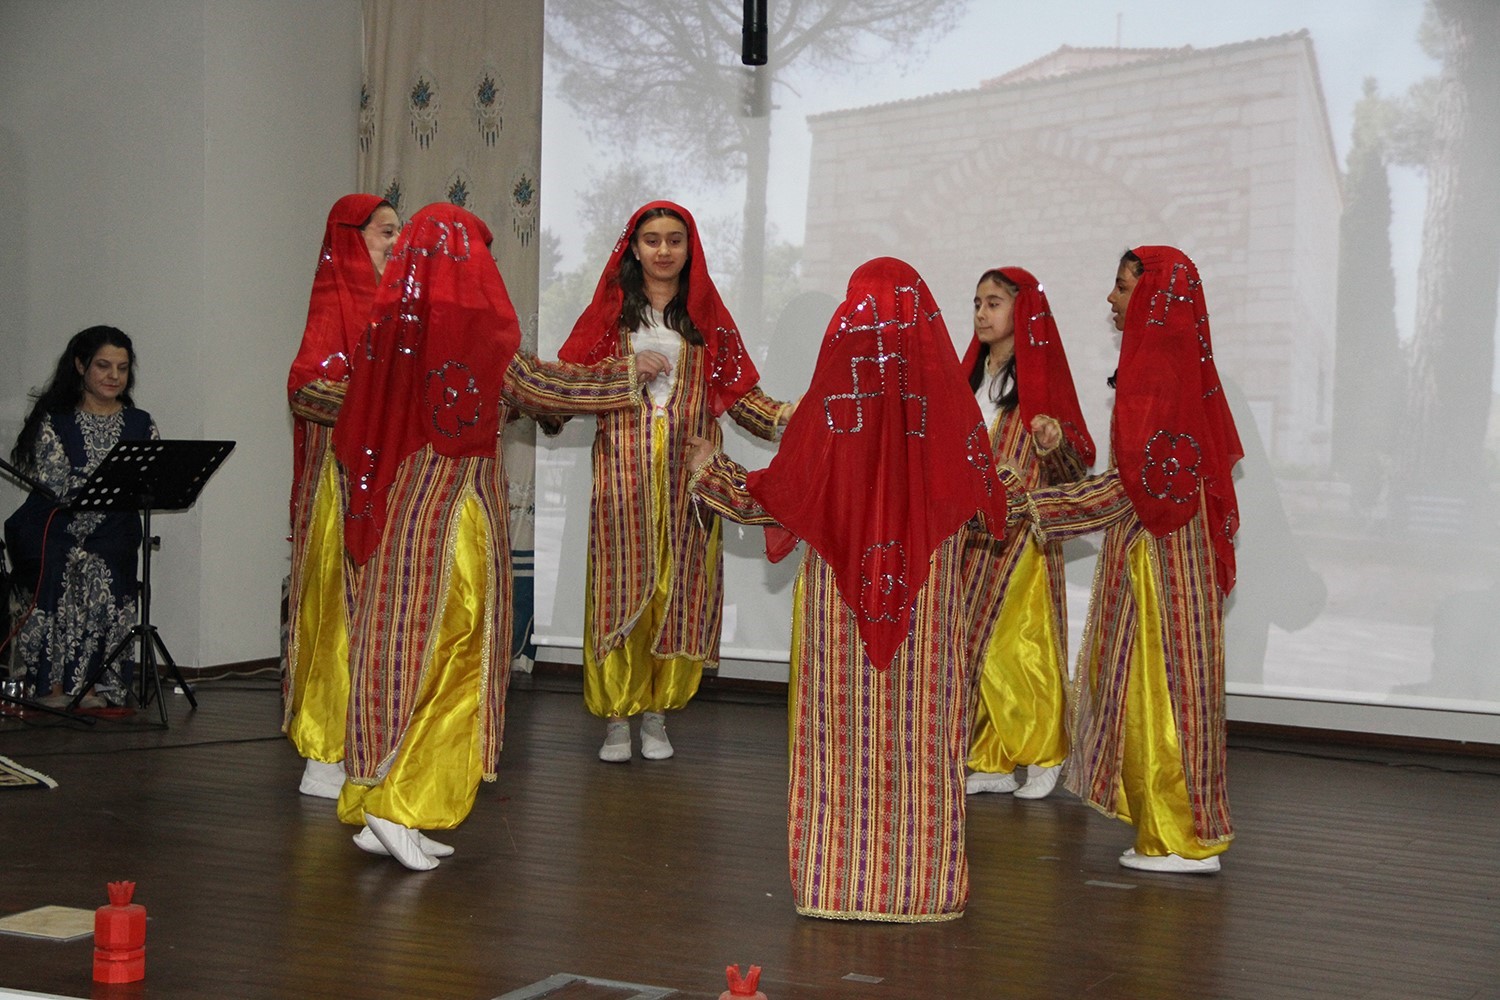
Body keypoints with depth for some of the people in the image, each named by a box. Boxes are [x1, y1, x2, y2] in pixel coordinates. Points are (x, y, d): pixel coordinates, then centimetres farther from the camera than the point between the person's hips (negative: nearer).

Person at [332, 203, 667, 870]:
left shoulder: (387, 332, 3)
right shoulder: (481, 341, -13)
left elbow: (352, 434, 13)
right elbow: (555, 390, -2)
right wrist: (631, 372, 12)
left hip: (393, 513, 6)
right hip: (456, 510, -6)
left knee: (391, 647, 11)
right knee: (451, 659, 2)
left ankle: (368, 802, 16)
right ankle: (398, 808, -1)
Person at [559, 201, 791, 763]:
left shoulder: (706, 313, 12)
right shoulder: (612, 307, 8)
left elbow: (735, 389, 7)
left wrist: (781, 416, -8)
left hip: (687, 465, 1)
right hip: (624, 463, -1)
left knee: (678, 584, 1)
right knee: (621, 580, -3)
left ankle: (657, 716, 11)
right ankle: (616, 719, 3)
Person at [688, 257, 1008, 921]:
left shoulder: (828, 407, -11)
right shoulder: (950, 406, -8)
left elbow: (774, 499, -3)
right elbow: (987, 505, 1)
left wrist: (709, 471, 14)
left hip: (838, 600, 0)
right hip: (927, 603, 0)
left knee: (844, 727, 10)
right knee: (921, 735, 8)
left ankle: (838, 880, 17)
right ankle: (924, 883, 16)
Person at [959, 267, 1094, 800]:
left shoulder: (1041, 376, -6)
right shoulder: (971, 375, 12)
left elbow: (1074, 469, -10)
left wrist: (1055, 445, -29)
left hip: (1023, 532, -6)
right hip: (972, 533, 6)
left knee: (1022, 646, -3)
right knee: (977, 645, 5)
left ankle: (1042, 757, 13)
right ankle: (993, 761, 13)